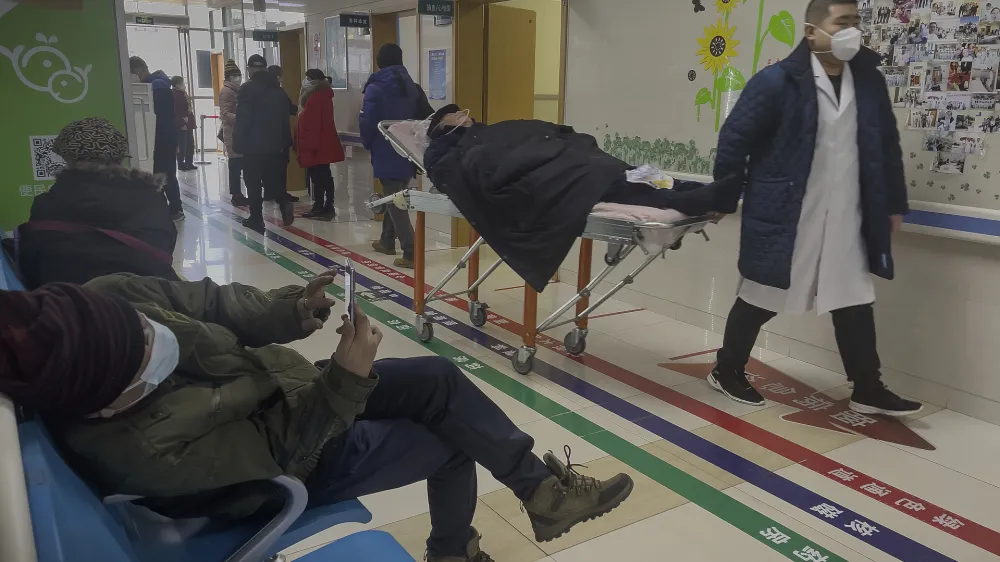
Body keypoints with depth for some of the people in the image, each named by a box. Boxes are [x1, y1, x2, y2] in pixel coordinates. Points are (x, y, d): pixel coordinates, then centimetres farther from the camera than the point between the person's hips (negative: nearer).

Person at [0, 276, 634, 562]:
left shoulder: (107, 302, -22)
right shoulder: (141, 446, -37)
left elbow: (213, 301, -7)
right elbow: (278, 448, -26)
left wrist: (291, 312, -21)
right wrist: (348, 379, -31)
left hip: (284, 387, 6)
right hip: (295, 455, -6)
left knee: (440, 379, -1)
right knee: (452, 441, -1)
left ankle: (541, 487, 18)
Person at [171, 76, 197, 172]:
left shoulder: (183, 93, 15)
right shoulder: (174, 95, -13)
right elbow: (175, 111, -18)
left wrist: (192, 122, 17)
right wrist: (181, 124, -21)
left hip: (188, 124, 9)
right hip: (181, 125, -9)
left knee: (190, 144, 13)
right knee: (182, 145, -3)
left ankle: (189, 163, 22)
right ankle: (181, 164, 5)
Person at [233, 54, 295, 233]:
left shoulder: (247, 89, -11)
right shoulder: (278, 89, 7)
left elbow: (242, 119, -15)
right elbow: (285, 117, 9)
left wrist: (238, 143, -9)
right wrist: (286, 142, 12)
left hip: (253, 145, -5)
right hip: (275, 144, 5)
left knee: (254, 183, 3)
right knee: (274, 180, 17)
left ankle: (256, 219, 6)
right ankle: (285, 204, -4)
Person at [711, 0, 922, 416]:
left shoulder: (869, 81, 6)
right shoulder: (778, 81, -11)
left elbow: (887, 145, 14)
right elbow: (734, 138, -8)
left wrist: (894, 204, 15)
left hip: (846, 220, 5)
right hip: (784, 216, -5)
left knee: (855, 303, 10)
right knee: (760, 299, 8)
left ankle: (868, 391, 23)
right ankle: (727, 371, 26)